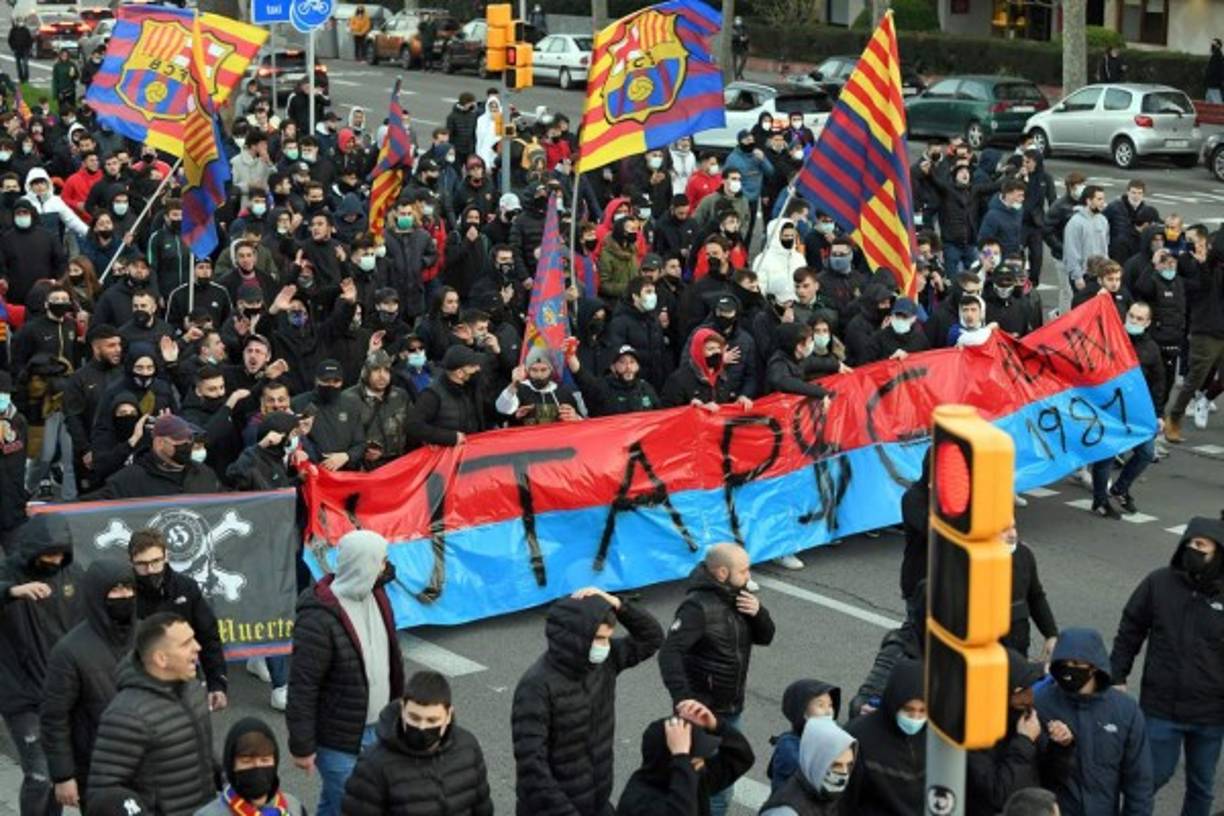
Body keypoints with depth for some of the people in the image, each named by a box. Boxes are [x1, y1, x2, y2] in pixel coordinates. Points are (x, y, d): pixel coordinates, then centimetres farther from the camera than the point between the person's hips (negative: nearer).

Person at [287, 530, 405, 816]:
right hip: (340, 741, -7)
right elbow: (302, 688, -20)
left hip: (378, 730, 7)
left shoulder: (375, 597, 3)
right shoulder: (318, 620, -24)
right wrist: (302, 747, -16)